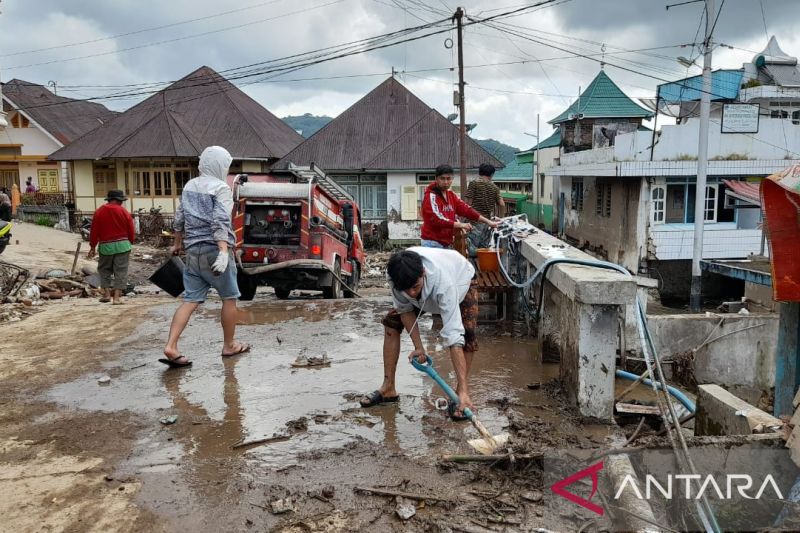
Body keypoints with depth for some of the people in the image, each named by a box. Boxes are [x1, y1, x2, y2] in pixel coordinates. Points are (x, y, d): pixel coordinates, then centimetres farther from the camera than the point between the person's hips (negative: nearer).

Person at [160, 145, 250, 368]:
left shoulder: (189, 186, 14)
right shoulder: (221, 188, -8)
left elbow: (179, 219, 20)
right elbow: (220, 222, -20)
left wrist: (177, 244, 33)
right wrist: (224, 251, -28)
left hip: (193, 250, 7)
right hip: (214, 249, -6)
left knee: (190, 299, 5)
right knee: (229, 298, 9)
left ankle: (171, 347, -6)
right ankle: (229, 346, 20)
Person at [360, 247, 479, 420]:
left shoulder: (443, 283, -49)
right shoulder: (396, 275, -37)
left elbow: (453, 336, -51)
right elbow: (405, 309, -18)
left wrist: (463, 390, -53)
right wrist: (419, 347, -24)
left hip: (460, 281, -4)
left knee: (467, 333, -27)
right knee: (391, 323, -3)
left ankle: (461, 393, -11)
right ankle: (388, 389, 8)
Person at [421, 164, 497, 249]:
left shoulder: (451, 195, 14)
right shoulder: (431, 196, -11)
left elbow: (466, 209, 9)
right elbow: (437, 219, -21)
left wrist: (488, 222, 2)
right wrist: (460, 225, -22)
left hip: (447, 244, 8)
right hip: (433, 243, -8)